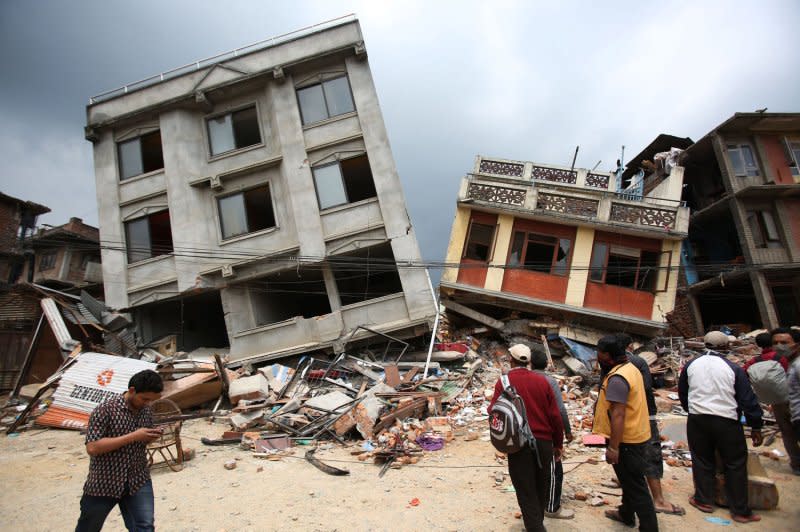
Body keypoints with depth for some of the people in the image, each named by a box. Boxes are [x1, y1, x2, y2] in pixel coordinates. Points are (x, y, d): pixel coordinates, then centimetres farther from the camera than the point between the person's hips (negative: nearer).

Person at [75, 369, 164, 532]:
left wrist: (152, 437, -10)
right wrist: (132, 436, -27)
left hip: (138, 480, 3)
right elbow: (92, 448, -23)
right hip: (104, 482, -3)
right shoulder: (105, 410, -17)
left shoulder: (146, 412, 0)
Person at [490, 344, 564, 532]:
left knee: (526, 492, 4)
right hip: (543, 442, 4)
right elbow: (555, 416, 1)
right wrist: (558, 444, 11)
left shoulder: (504, 382, -7)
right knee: (540, 488, 21)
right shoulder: (542, 381, 0)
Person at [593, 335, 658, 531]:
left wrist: (613, 447, -25)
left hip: (626, 441, -10)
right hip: (637, 435, 10)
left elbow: (618, 414, -29)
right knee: (630, 480, 25)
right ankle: (626, 514, 42)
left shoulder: (617, 378, -26)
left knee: (635, 486, 1)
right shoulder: (630, 368, 6)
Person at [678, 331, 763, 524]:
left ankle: (703, 500, 24)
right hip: (727, 421, -2)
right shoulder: (733, 368, -8)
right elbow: (748, 399, -4)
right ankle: (740, 511, 17)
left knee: (702, 461, 14)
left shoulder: (691, 365, 1)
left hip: (697, 419, 2)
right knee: (735, 464, 10)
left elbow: (682, 392, 11)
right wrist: (756, 427, 5)